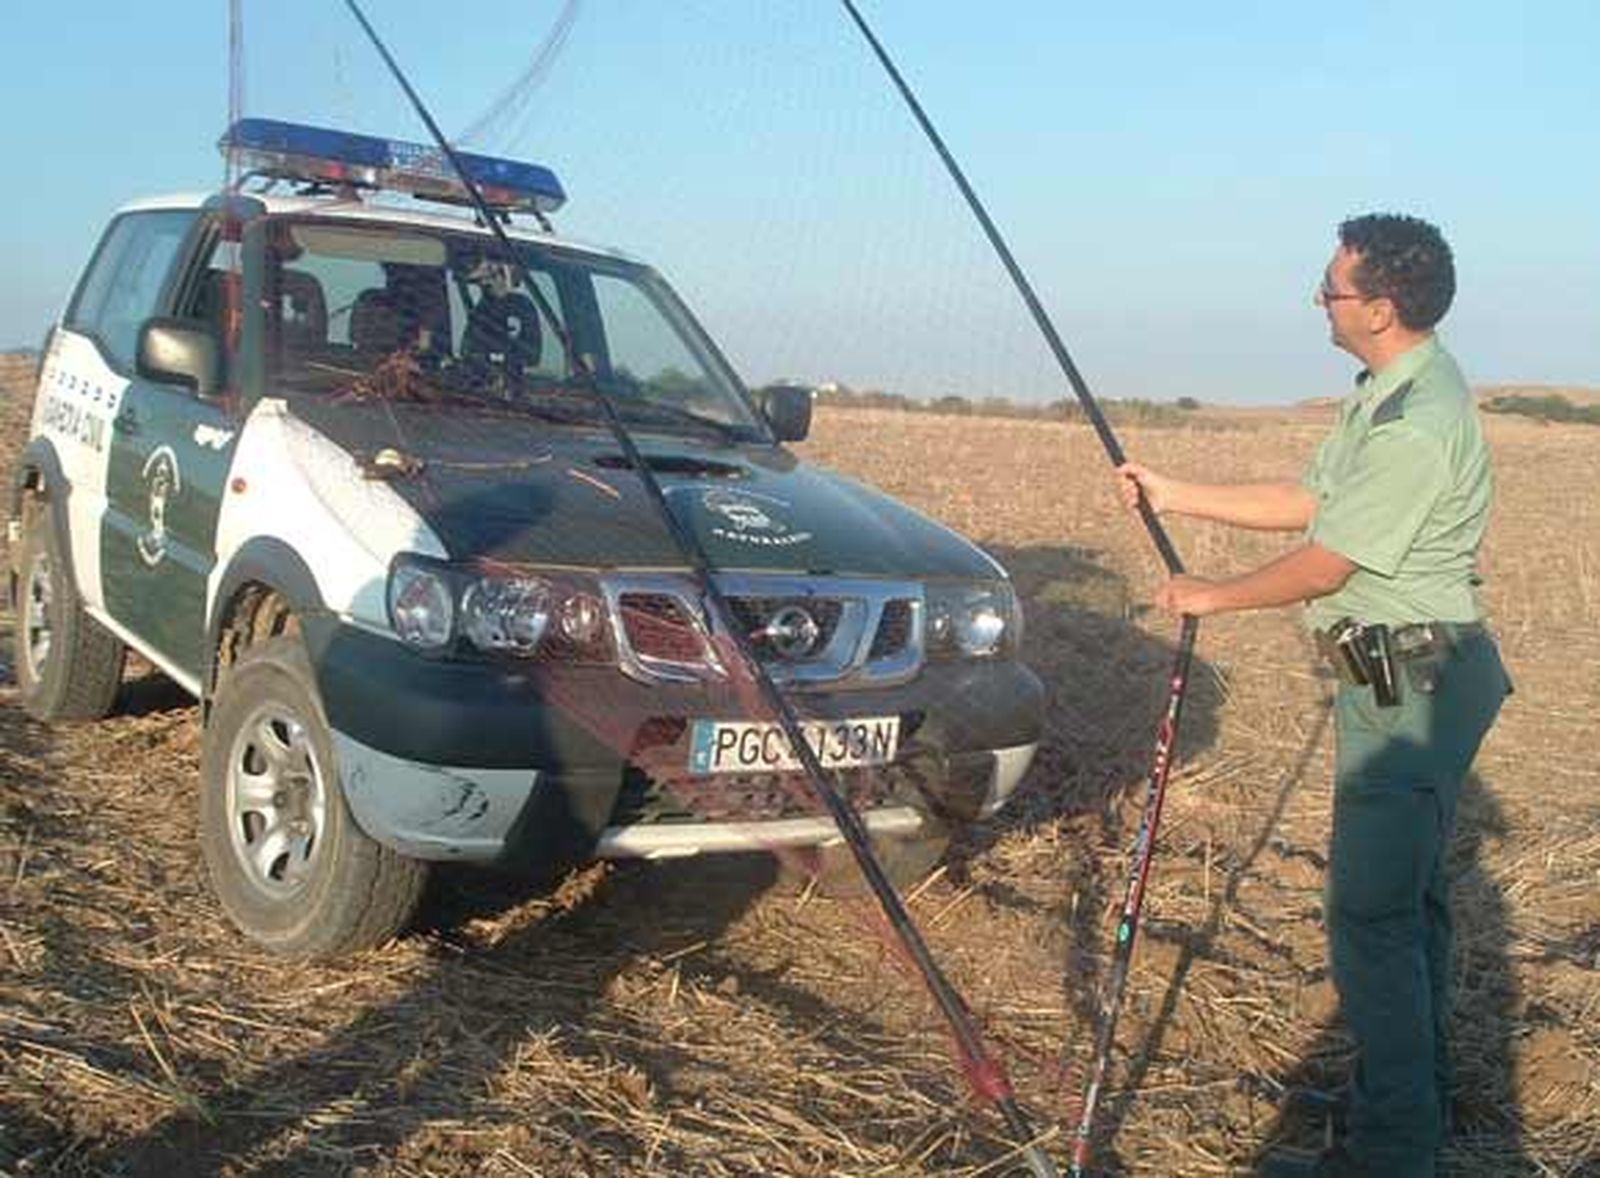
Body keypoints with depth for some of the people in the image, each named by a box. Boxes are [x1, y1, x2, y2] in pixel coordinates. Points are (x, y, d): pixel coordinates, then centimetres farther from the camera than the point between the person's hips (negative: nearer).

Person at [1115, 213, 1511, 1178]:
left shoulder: (1417, 422, -22)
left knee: (1373, 911, -9)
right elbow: (1310, 503, 17)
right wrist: (1174, 496, 15)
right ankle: (1422, 1092, 35)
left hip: (1414, 684, -11)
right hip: (1412, 676, 11)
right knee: (1410, 893, 20)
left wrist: (1211, 598, -3)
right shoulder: (1392, 392, 11)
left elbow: (1324, 565, -19)